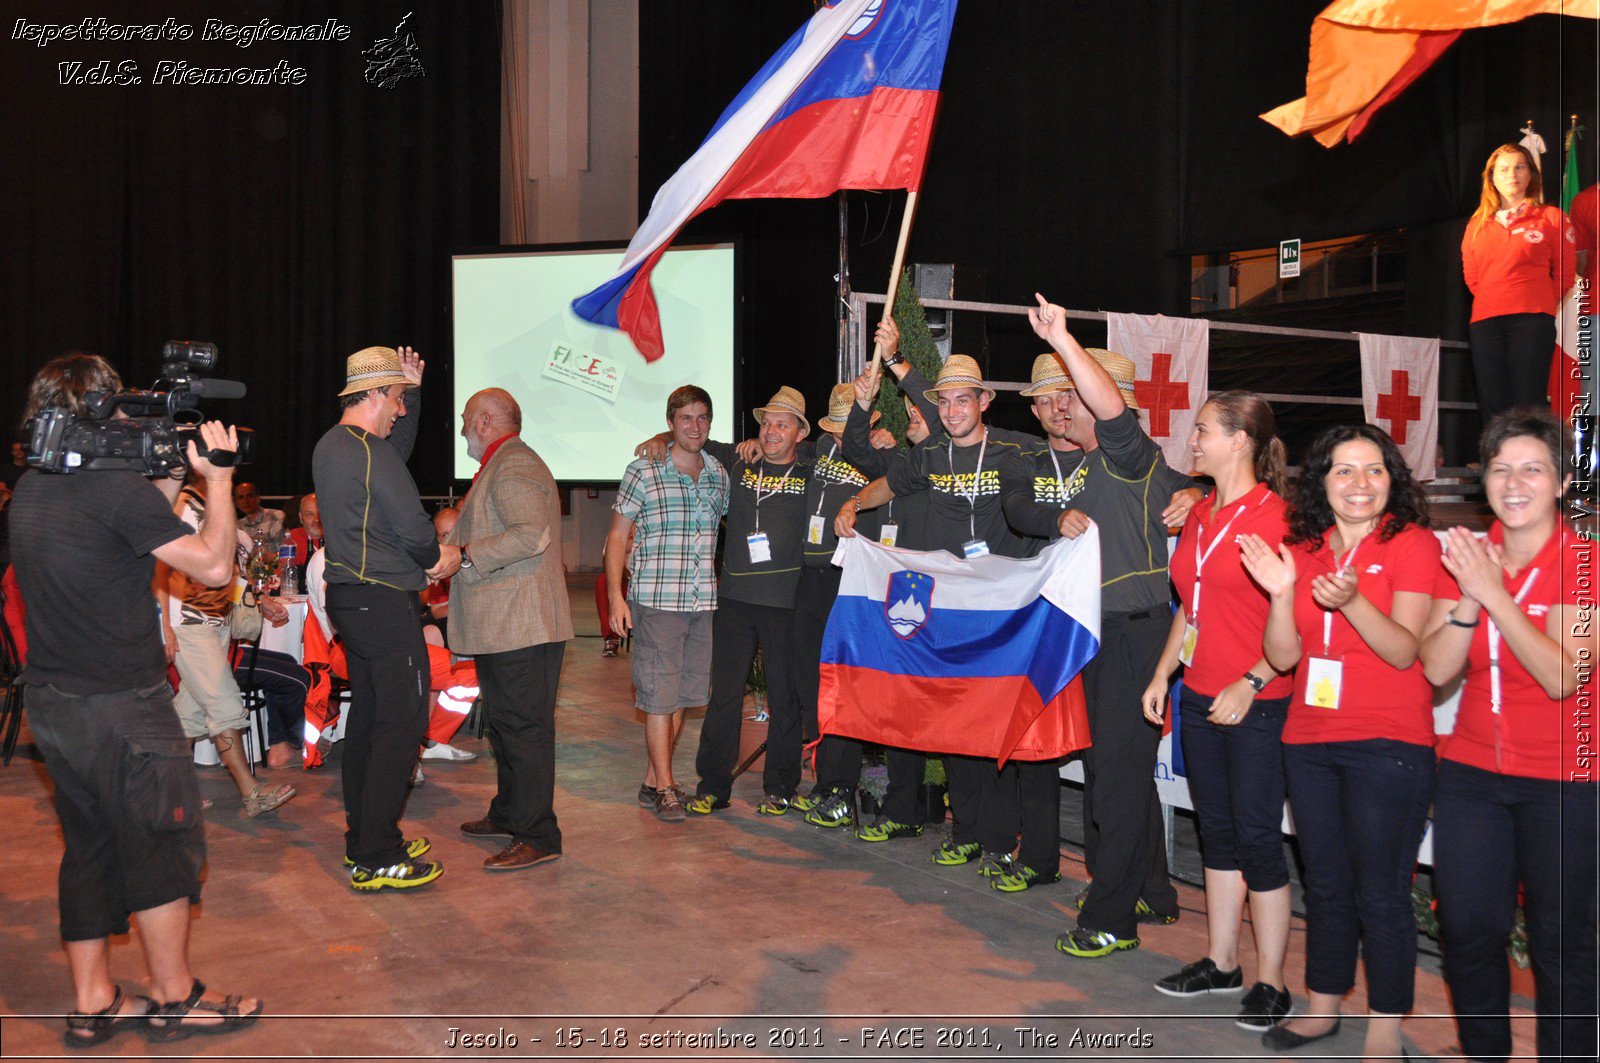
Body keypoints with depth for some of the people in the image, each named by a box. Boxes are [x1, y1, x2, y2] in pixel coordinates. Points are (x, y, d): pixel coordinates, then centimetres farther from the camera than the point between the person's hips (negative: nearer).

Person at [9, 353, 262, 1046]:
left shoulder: (30, 490, 9)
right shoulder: (117, 488, -18)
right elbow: (213, 564, -17)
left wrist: (173, 476, 15)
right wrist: (218, 480, -6)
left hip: (50, 701, 9)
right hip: (121, 706, -8)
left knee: (90, 848, 16)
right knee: (163, 845, 4)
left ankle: (92, 1002, 23)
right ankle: (175, 999, 15)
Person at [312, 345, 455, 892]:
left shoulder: (330, 446, 13)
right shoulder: (371, 451, -17)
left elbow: (400, 448, 28)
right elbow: (411, 525, -19)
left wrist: (413, 389, 20)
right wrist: (435, 558, 1)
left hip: (347, 597, 10)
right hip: (384, 602, -10)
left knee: (368, 715, 16)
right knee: (402, 722, -6)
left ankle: (363, 840, 25)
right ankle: (377, 859, -3)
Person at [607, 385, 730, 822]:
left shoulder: (720, 476, 10)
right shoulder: (643, 472, -2)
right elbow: (617, 536, 0)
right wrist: (616, 597, -7)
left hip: (703, 604, 5)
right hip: (656, 601, -4)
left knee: (683, 693, 9)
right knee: (660, 695, -3)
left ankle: (652, 781, 22)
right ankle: (664, 788, 8)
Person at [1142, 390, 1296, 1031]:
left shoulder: (1276, 516, -13)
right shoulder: (1198, 515, 11)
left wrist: (1251, 683, -21)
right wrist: (1162, 673, 14)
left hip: (1258, 705, -8)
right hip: (1200, 699, 8)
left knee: (1256, 838, 0)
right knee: (1216, 830, 15)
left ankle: (1271, 984, 14)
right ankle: (1221, 964, 27)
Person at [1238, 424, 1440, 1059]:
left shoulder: (1412, 542, -5)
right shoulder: (1302, 549, 8)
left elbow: (1405, 651, -13)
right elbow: (1283, 656, 3)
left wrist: (1351, 600, -29)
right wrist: (1281, 594, -14)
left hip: (1389, 744, -5)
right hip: (1311, 740, 5)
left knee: (1380, 892, 0)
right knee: (1325, 883, 16)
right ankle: (1323, 1007, 30)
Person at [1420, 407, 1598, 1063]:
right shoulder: (1465, 556, 4)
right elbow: (1436, 669, -3)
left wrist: (1495, 594, -24)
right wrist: (1467, 599, -18)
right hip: (1471, 770, 4)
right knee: (1467, 928, 7)